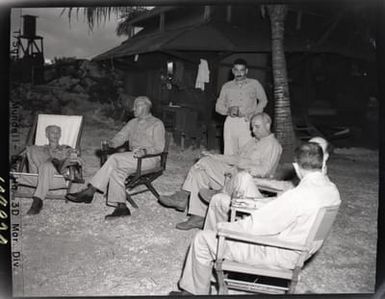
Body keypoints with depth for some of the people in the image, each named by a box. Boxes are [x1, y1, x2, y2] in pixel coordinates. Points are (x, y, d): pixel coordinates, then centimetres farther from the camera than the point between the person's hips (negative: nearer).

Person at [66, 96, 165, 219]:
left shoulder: (157, 124, 2)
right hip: (132, 157, 6)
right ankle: (121, 207, -31)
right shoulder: (133, 122, 23)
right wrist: (110, 143, -7)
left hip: (150, 158, -6)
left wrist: (144, 151, -26)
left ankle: (90, 191, -26)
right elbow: (120, 136, 16)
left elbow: (159, 147, -7)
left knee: (114, 159, -28)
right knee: (116, 171, -28)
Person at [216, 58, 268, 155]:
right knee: (229, 154, -7)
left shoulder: (254, 84, 14)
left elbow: (263, 101, 21)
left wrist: (254, 114, 5)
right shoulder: (226, 86, 18)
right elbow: (218, 106, 17)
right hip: (230, 122, 2)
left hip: (247, 123, -2)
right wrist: (228, 110, -4)